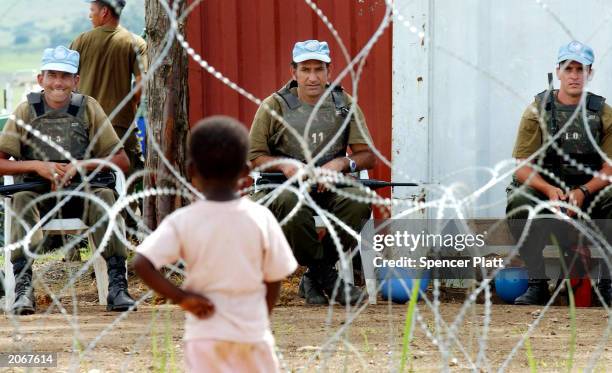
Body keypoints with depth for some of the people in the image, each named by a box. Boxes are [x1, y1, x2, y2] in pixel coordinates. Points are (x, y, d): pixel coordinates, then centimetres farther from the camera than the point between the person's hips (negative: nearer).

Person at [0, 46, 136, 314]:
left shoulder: (88, 108, 6)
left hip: (79, 193, 0)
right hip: (38, 193, 0)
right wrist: (37, 166, -13)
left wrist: (79, 166, -10)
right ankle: (23, 287, -40)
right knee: (22, 200, -34)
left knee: (105, 196, -31)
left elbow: (122, 161, 4)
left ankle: (117, 284, -35)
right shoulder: (26, 111, 5)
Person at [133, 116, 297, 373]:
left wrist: (181, 297, -10)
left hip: (205, 332, -1)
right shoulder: (261, 218, -6)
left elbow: (142, 264, -19)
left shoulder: (182, 221, -9)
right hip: (252, 332, 1)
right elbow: (274, 278, 1)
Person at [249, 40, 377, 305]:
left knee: (358, 199, -32)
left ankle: (314, 278, -14)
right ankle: (325, 275, -18)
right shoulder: (274, 106, 3)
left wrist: (340, 163, -13)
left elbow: (368, 156, 8)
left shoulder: (344, 105, 9)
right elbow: (254, 156, 3)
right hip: (284, 185, -2)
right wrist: (284, 165, -17)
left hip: (330, 187, 2)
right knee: (289, 203, -39)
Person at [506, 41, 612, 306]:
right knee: (518, 202, -33)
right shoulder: (538, 110, 1)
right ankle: (538, 285, -22)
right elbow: (522, 166, -3)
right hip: (544, 188, 0)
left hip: (589, 193, 0)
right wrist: (549, 190, -23)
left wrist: (583, 192, -20)